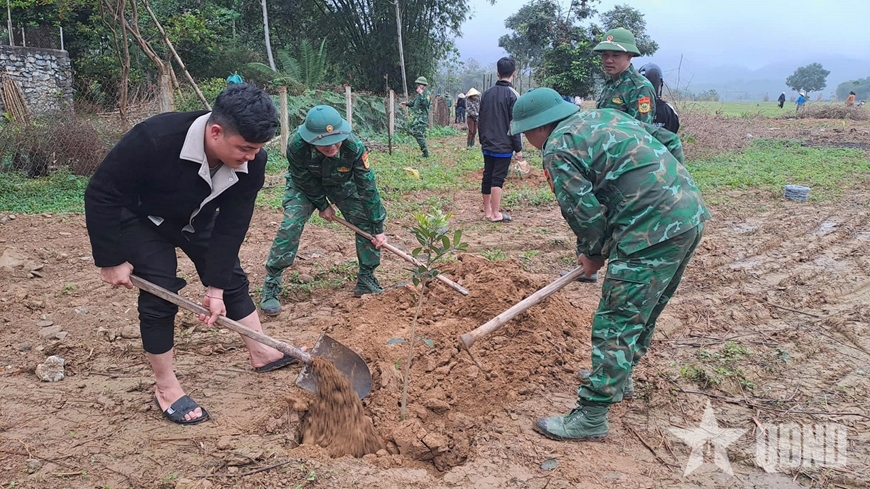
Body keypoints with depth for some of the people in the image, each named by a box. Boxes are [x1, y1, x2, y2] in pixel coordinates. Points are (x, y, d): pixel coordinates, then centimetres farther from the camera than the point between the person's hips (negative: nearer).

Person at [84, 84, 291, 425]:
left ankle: (262, 353, 23)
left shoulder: (251, 161, -28)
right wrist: (112, 260, -24)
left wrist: (215, 286, -20)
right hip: (142, 219, -4)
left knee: (232, 278, 6)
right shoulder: (154, 139, -42)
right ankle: (166, 387, 6)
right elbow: (101, 195, -30)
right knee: (161, 293, -10)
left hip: (197, 218, 5)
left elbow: (232, 224, -21)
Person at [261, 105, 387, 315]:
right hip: (305, 185, -1)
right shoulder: (296, 144, -39)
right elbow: (305, 181, -19)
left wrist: (378, 228, -22)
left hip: (341, 184, 2)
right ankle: (270, 285, -8)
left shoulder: (354, 146, -37)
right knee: (290, 225, -20)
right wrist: (322, 205, -8)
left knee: (367, 222, -9)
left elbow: (368, 187, -27)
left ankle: (366, 279, 8)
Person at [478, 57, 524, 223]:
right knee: (498, 178, -4)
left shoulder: (487, 94, 7)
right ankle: (495, 213, -1)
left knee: (487, 176, 12)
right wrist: (518, 148, -7)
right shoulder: (512, 94, -11)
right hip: (504, 146, -6)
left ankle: (487, 210, 22)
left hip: (488, 145, 6)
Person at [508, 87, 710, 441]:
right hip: (691, 213, 10)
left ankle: (591, 417, 7)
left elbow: (583, 211, -10)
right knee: (643, 312, 23)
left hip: (653, 231, -10)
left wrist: (593, 255, 7)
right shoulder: (604, 116, 19)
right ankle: (618, 378, 41)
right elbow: (670, 141, 20)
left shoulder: (557, 150, -7)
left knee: (615, 324, -2)